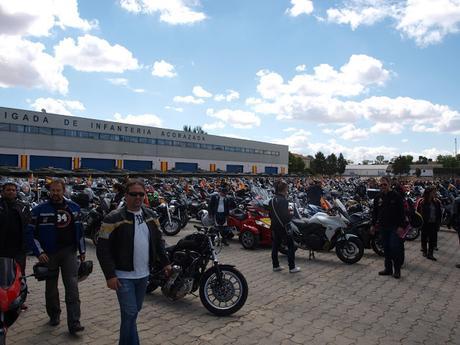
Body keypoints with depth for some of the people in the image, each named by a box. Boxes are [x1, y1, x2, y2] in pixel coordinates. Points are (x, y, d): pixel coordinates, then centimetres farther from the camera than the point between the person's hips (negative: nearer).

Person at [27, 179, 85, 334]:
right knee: (51, 286, 14)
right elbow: (31, 233, -2)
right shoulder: (39, 209, -4)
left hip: (69, 252, 1)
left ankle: (74, 323, -5)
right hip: (48, 254, -1)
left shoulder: (74, 207, 6)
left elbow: (79, 229, 13)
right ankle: (54, 315, 35)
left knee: (72, 286, -7)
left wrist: (82, 250, 12)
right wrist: (39, 252, -12)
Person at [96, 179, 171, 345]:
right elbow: (103, 248, -13)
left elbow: (158, 240, 14)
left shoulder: (150, 215, 4)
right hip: (123, 276, -5)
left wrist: (165, 262, 9)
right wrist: (110, 275, -16)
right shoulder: (114, 218, -13)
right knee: (130, 313, -4)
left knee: (134, 312, 18)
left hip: (143, 275, 6)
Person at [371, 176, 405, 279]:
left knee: (395, 247, -7)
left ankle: (397, 269, 7)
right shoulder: (378, 197, 8)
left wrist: (401, 226, -12)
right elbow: (375, 212, 15)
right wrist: (373, 225, 12)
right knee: (386, 248, 10)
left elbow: (401, 212, -7)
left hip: (394, 227, -4)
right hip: (383, 227, 5)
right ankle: (388, 269, 20)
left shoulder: (396, 196, -6)